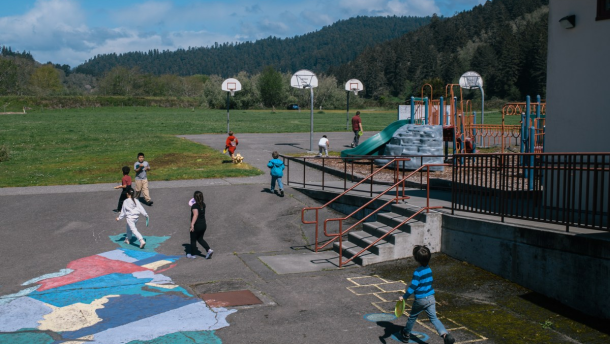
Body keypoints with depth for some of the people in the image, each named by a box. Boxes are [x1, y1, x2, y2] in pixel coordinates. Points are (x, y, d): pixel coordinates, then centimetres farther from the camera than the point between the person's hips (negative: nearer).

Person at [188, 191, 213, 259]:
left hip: (196, 225, -7)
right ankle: (209, 250, 5)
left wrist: (192, 224, -39)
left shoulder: (195, 206, -19)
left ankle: (192, 254, 25)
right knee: (200, 239, 21)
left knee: (193, 240, 12)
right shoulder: (203, 205, 4)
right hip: (203, 225, 7)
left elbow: (196, 214, -33)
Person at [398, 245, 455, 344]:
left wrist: (404, 297, -18)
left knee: (412, 317, 16)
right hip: (431, 298, 5)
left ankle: (406, 335, 34)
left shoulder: (418, 272, -20)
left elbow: (413, 286, -24)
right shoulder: (429, 269, 4)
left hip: (420, 300, -5)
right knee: (433, 318, 3)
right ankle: (445, 334, -18)